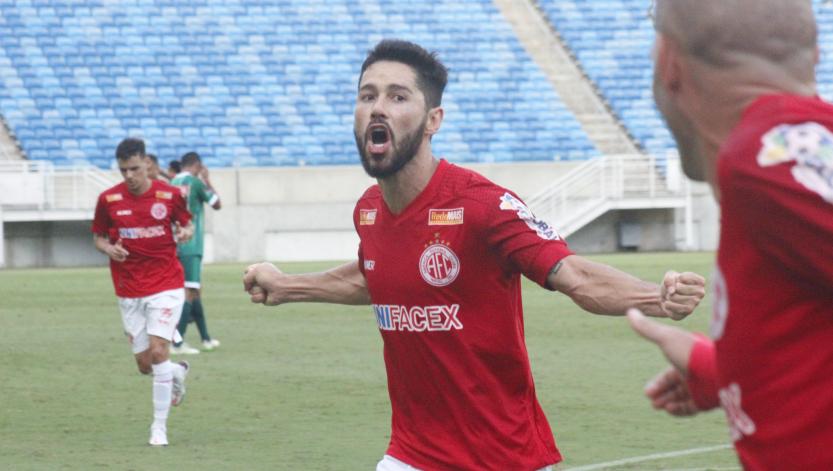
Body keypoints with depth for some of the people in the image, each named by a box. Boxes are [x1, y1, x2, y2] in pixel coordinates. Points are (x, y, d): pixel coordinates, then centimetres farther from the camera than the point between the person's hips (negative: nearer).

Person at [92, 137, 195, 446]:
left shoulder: (169, 195, -5)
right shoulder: (108, 200, -2)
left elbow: (186, 224, 10)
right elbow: (98, 236, 10)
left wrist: (186, 232, -14)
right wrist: (108, 249, -12)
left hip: (166, 284, -3)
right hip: (129, 290, 3)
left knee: (157, 351, -16)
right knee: (145, 364, 4)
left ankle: (159, 426, -4)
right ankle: (177, 372, 41)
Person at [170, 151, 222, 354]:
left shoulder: (173, 183, 11)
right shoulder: (195, 182, -8)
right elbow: (216, 204, 3)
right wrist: (207, 180, 12)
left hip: (175, 246, 7)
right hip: (191, 246, -7)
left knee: (193, 291, 16)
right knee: (189, 291, -9)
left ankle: (206, 338, 24)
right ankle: (178, 342, -16)